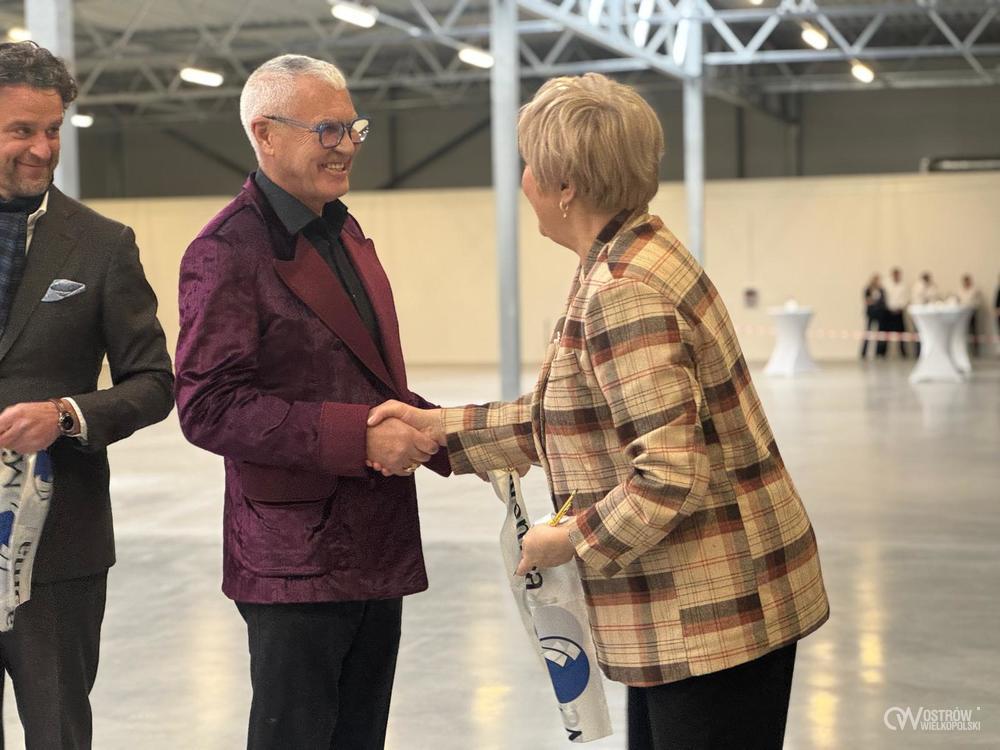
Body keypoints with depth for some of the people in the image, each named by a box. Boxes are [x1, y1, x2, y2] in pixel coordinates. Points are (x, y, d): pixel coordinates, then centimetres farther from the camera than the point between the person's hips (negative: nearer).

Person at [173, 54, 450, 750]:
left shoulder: (345, 234, 16)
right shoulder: (227, 252, -13)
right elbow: (208, 407, -21)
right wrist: (356, 436, -25)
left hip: (378, 550, 8)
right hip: (297, 558, -8)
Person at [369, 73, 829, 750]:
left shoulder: (622, 291, -23)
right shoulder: (629, 258, 9)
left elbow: (669, 479, -27)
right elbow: (568, 417, 15)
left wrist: (572, 541, -13)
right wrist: (438, 426, 13)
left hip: (713, 613, -10)